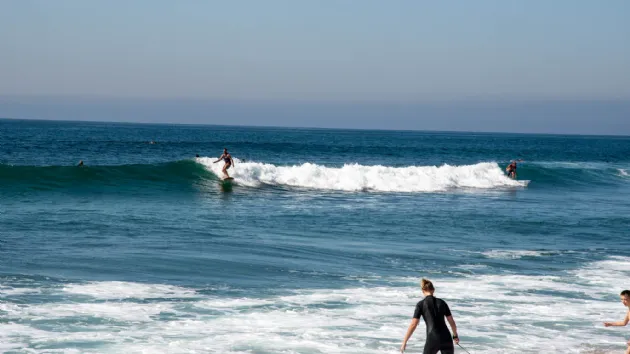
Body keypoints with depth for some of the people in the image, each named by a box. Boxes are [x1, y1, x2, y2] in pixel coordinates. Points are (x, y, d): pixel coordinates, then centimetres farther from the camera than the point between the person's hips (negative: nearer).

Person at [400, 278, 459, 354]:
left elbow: (413, 325, -4)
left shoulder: (421, 304, 1)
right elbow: (452, 322, 17)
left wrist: (404, 342, 2)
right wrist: (455, 335, 34)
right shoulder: (442, 302, 11)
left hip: (433, 340, -3)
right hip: (446, 339, 3)